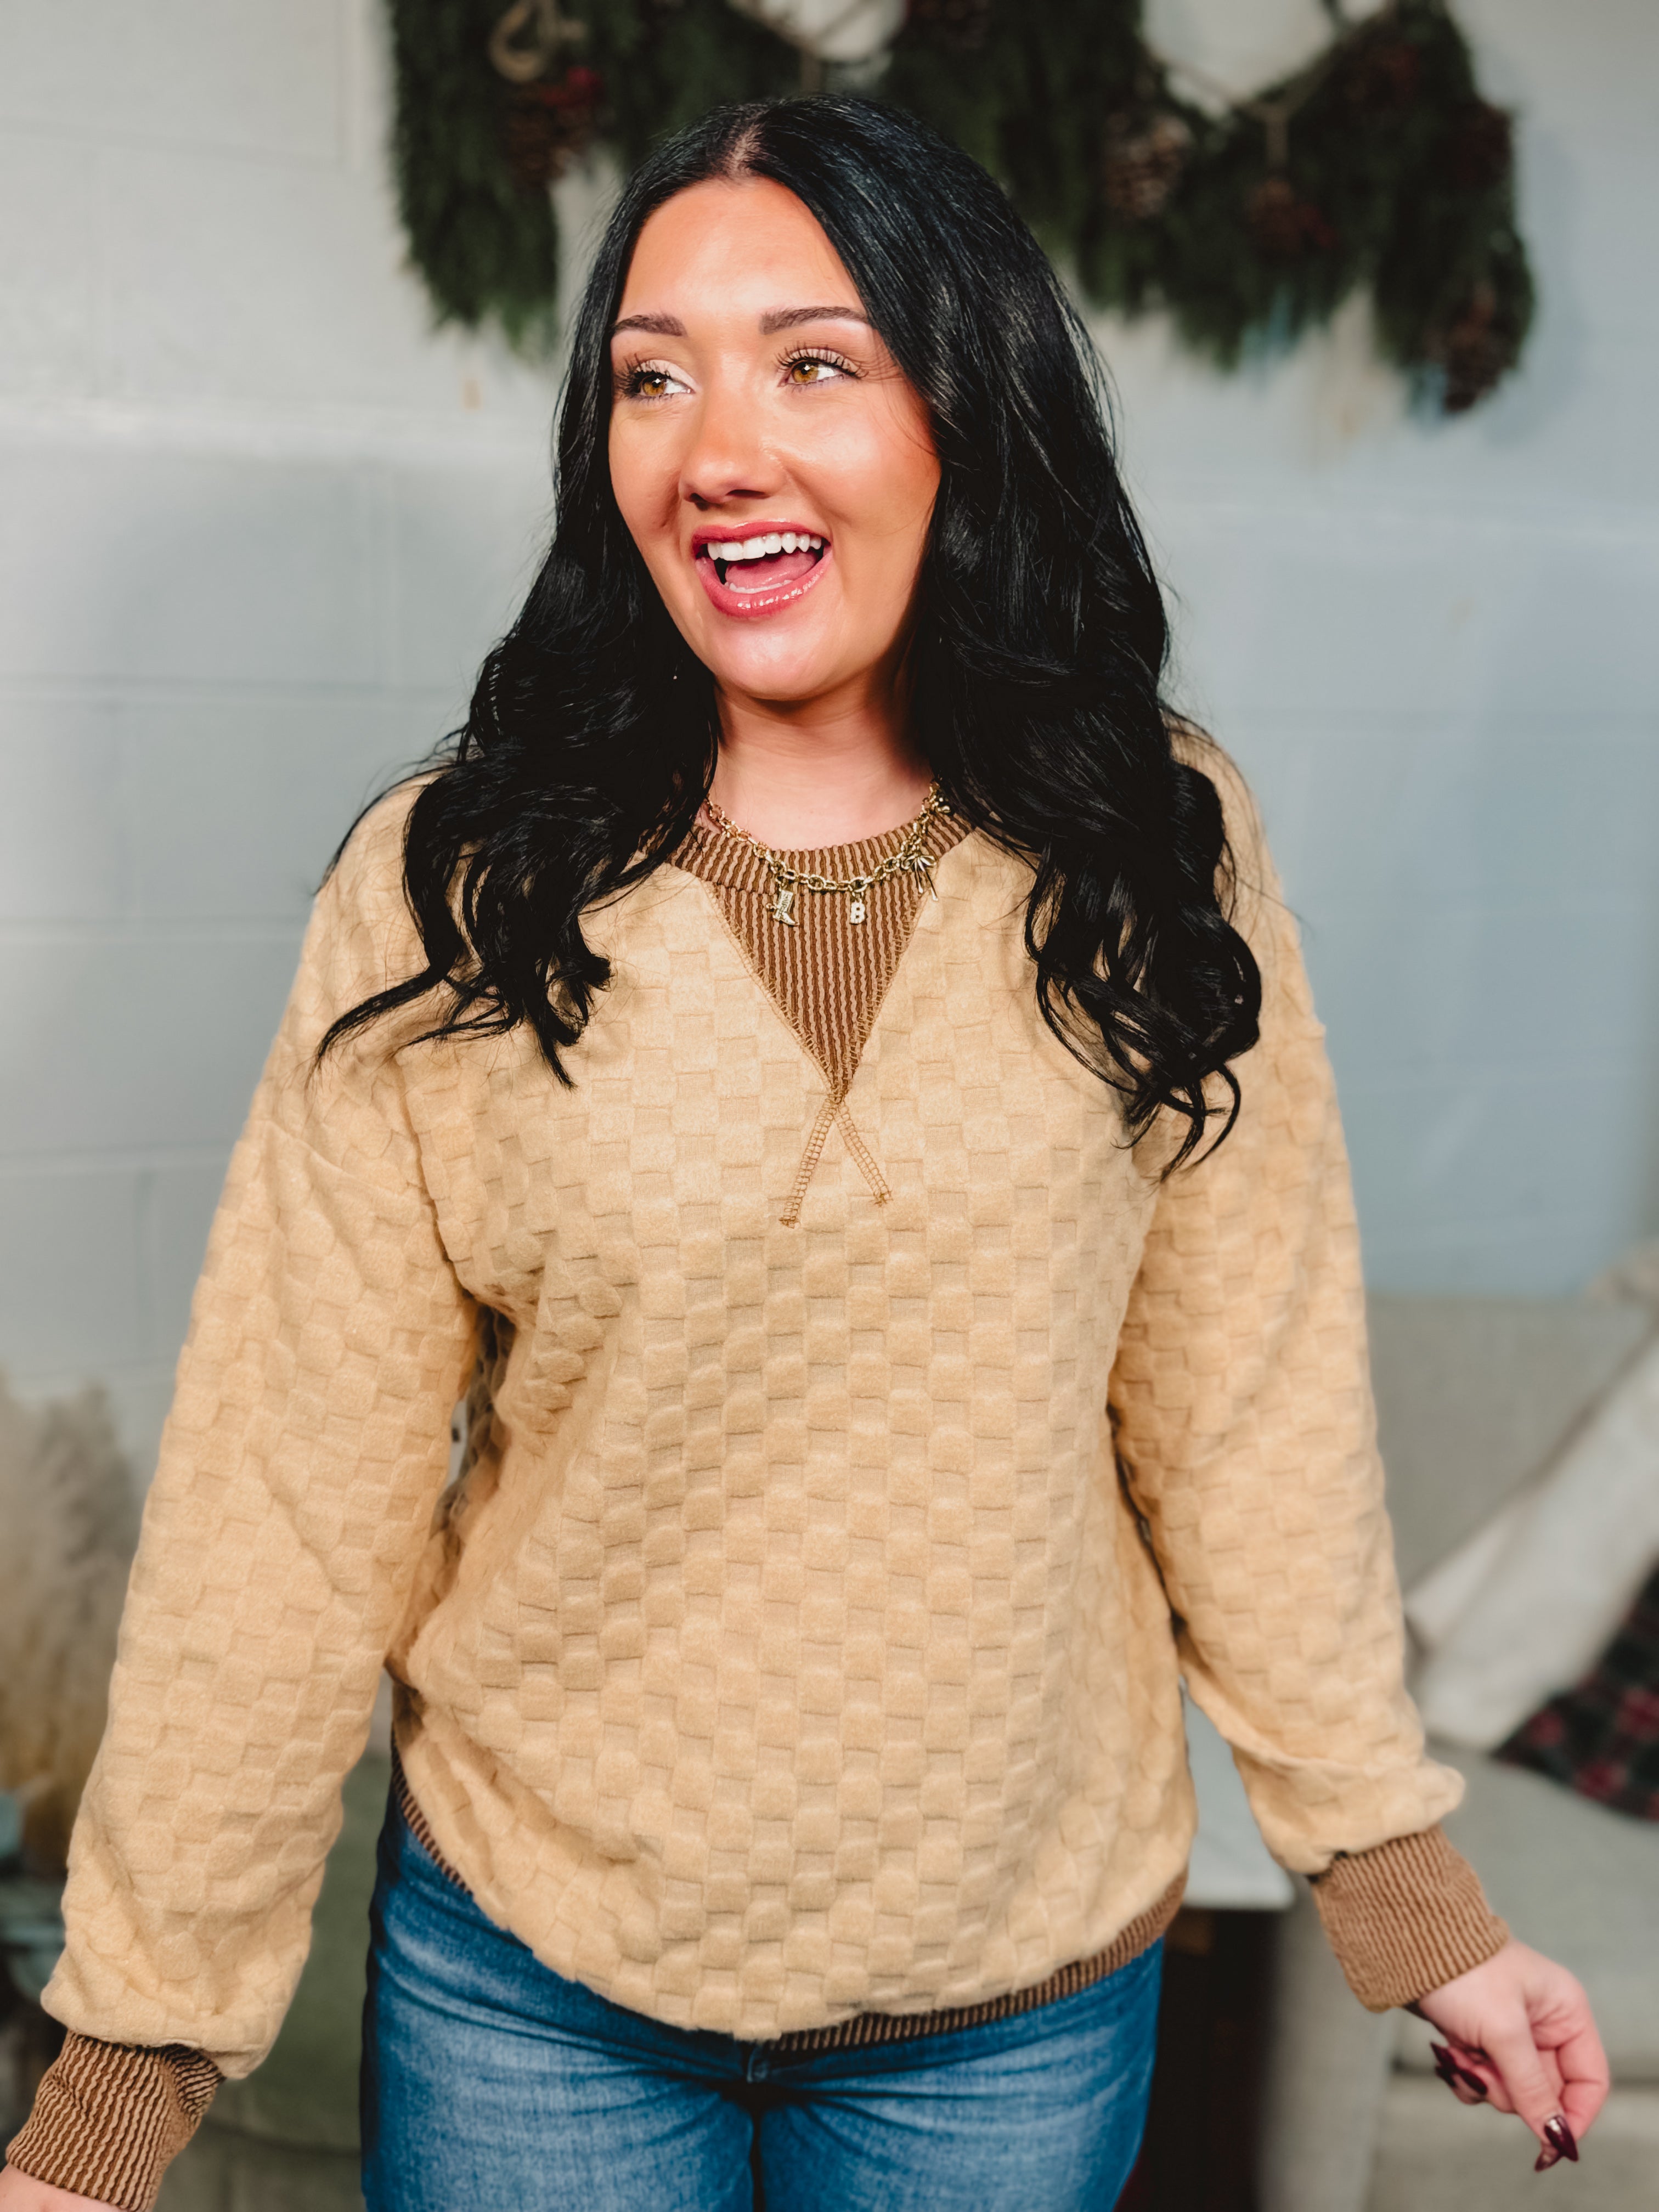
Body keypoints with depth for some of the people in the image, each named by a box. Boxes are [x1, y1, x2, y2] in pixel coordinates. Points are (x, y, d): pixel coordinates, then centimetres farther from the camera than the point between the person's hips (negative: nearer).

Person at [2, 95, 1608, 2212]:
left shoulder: (1154, 856, -8)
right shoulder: (450, 896, -13)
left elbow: (1250, 1405, -3)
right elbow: (290, 1499, -11)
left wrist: (1404, 1886, 1)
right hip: (525, 1974, 0)